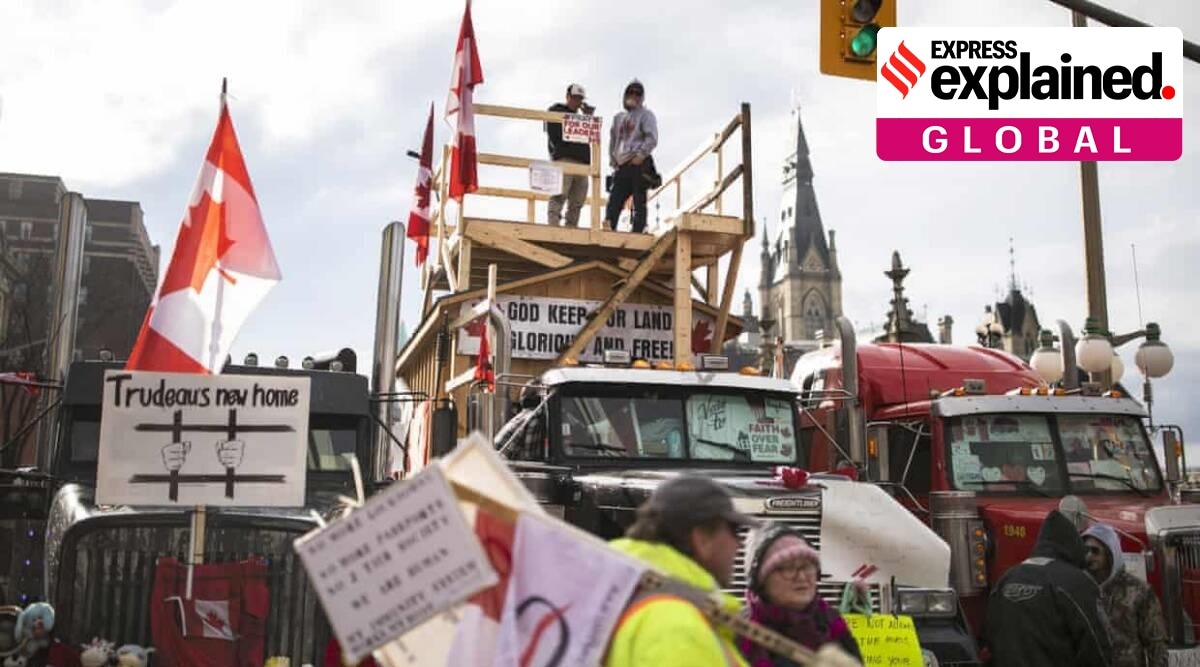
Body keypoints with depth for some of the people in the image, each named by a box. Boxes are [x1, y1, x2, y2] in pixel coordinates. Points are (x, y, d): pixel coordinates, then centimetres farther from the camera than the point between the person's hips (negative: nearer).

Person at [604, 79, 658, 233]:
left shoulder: (646, 115, 5)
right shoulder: (619, 117, 22)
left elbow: (652, 139, -6)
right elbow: (613, 139, 26)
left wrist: (641, 155, -16)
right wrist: (613, 158, 12)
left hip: (639, 165, -6)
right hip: (622, 166, 6)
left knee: (639, 202, -6)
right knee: (614, 201, -2)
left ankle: (637, 232, -8)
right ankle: (608, 228, -4)